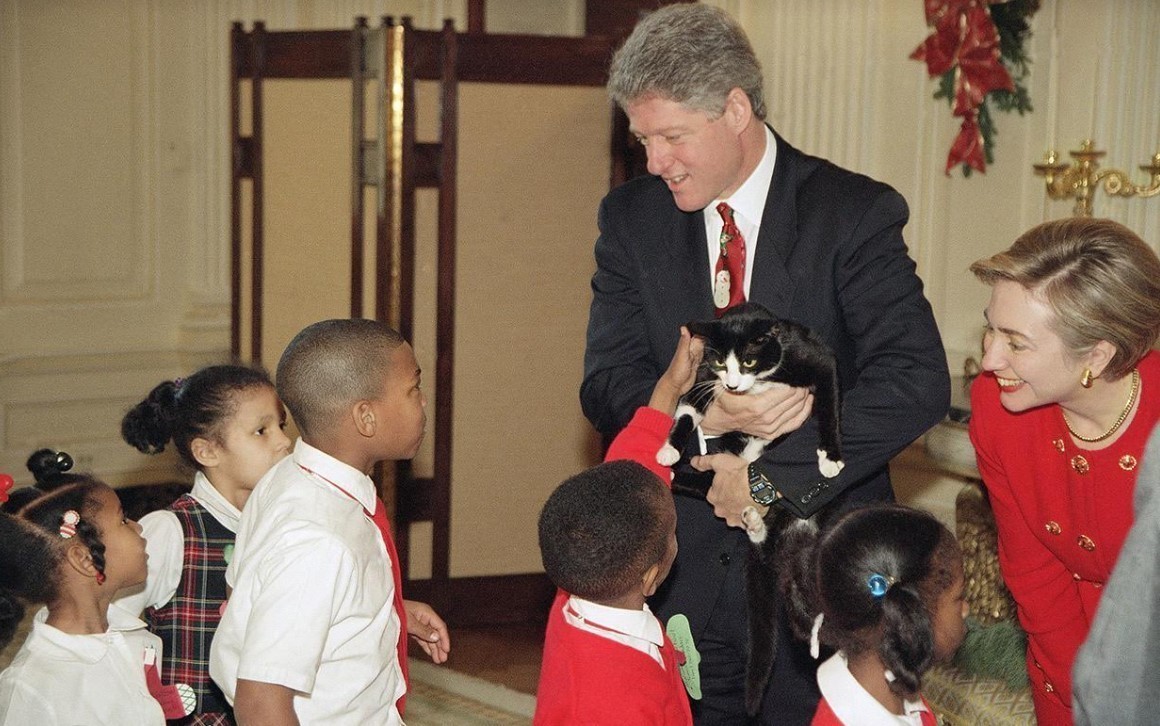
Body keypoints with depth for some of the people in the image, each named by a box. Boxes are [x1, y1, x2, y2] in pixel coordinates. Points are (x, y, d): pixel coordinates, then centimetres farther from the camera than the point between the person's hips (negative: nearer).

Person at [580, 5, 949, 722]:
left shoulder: (854, 213, -8)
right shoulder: (631, 217, 3)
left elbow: (918, 379, -17)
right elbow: (607, 386, 0)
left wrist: (769, 476, -19)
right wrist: (706, 415, -21)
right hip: (679, 571, 3)